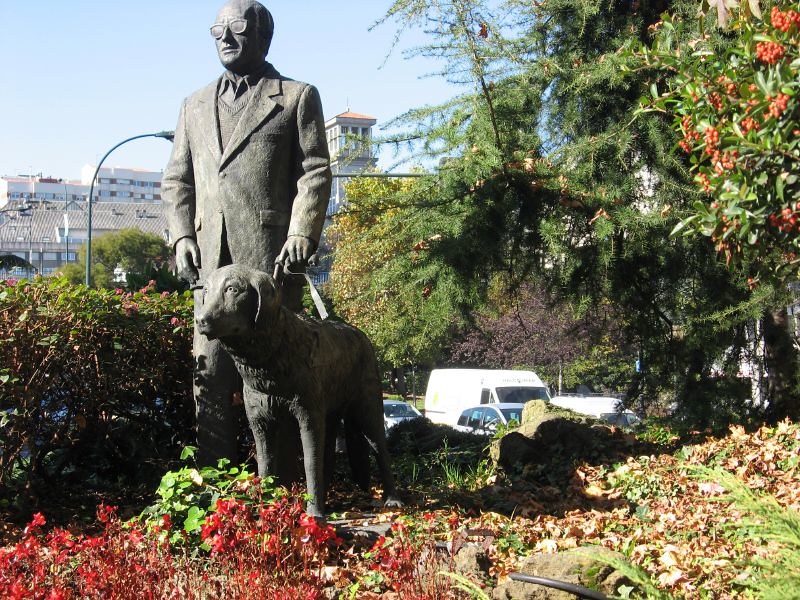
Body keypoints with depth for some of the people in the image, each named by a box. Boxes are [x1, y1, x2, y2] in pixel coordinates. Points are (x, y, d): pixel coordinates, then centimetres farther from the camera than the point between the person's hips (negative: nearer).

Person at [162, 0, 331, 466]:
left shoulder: (297, 97, 9)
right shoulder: (196, 106, 23)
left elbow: (315, 175, 0)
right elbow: (177, 179, 20)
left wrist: (301, 235, -13)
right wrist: (182, 235, 4)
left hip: (272, 253, -4)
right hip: (211, 258, 4)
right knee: (211, 372, 2)